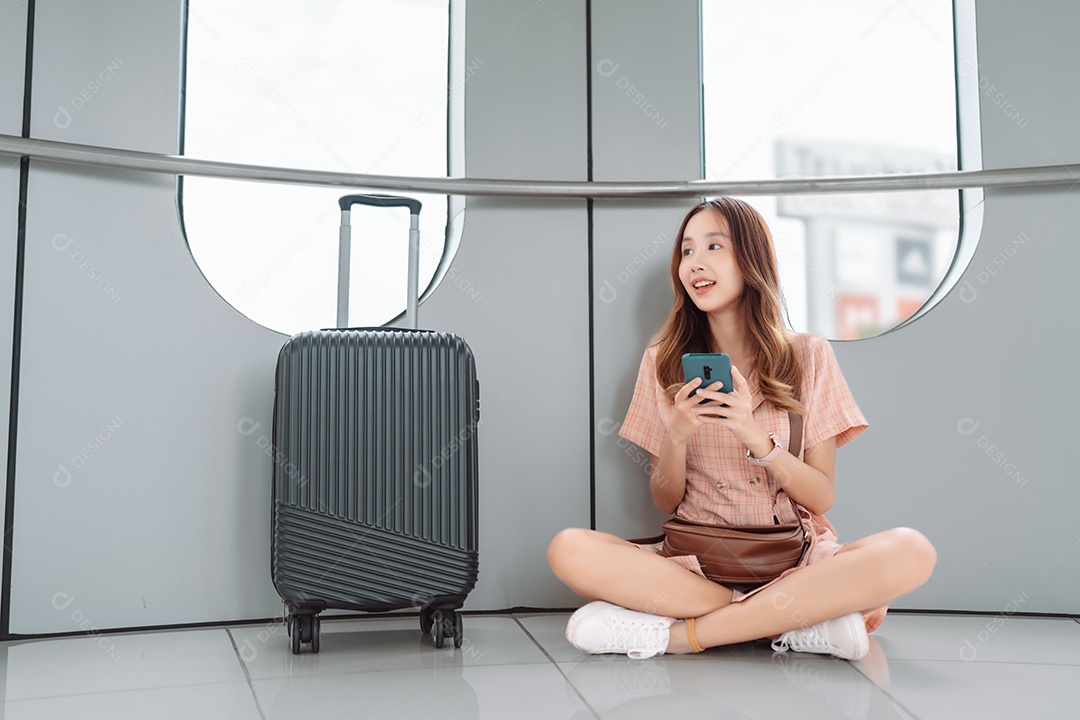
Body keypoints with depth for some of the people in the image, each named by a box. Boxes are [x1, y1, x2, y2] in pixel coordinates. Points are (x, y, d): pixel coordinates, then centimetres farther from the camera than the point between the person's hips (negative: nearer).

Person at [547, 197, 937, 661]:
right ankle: (809, 614, -21)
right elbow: (665, 502, 7)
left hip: (792, 558, 0)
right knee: (568, 549, -27)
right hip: (695, 558, 1)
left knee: (911, 552, -30)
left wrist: (756, 438, -17)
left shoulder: (809, 356, 4)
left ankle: (678, 632, -24)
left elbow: (822, 498, 0)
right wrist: (677, 437, -14)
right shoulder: (664, 363, 7)